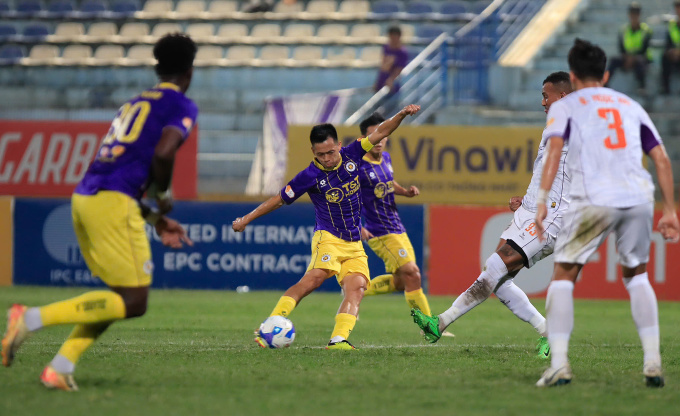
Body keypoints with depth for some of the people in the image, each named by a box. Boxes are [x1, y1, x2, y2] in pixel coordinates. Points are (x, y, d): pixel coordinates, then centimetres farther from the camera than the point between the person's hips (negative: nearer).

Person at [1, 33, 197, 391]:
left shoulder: (134, 104, 27)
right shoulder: (181, 106, 2)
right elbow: (162, 154, -16)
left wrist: (156, 220, 29)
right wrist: (164, 196, 3)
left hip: (83, 198, 8)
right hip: (113, 203, -8)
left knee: (123, 294, 17)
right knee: (134, 302, -6)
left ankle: (60, 368, 5)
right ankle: (32, 318, -17)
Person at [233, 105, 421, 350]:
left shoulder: (350, 156, 2)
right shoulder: (310, 176, -9)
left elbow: (379, 133, 7)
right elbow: (279, 199, 2)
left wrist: (402, 114, -6)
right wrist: (246, 219, 6)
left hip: (355, 244, 5)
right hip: (328, 238, -5)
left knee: (356, 288, -16)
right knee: (313, 279, -29)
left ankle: (338, 339, -29)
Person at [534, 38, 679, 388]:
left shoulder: (565, 106, 14)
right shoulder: (630, 106, 25)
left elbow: (554, 150, -5)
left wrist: (542, 201, -11)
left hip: (594, 200, -3)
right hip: (639, 198, 4)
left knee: (563, 276, 8)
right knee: (636, 275, 21)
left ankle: (559, 365, -5)